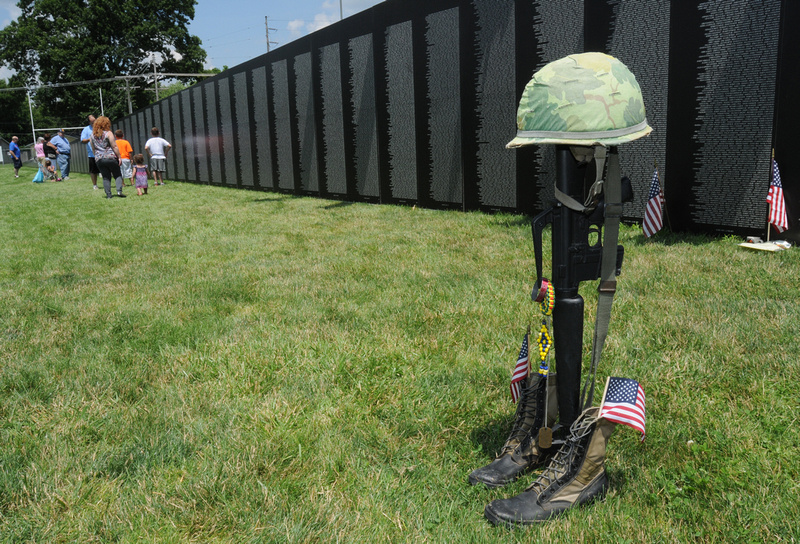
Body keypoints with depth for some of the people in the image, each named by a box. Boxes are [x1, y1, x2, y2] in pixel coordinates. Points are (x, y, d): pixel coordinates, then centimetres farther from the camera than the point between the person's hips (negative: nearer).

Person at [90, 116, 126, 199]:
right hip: (111, 158, -4)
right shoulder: (108, 133, -5)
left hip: (99, 160, 4)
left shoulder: (93, 135, 10)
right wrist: (119, 157, -4)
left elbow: (93, 149, 15)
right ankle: (119, 191, -10)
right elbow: (114, 147, -8)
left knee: (106, 177, 7)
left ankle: (108, 194, 2)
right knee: (117, 175, 5)